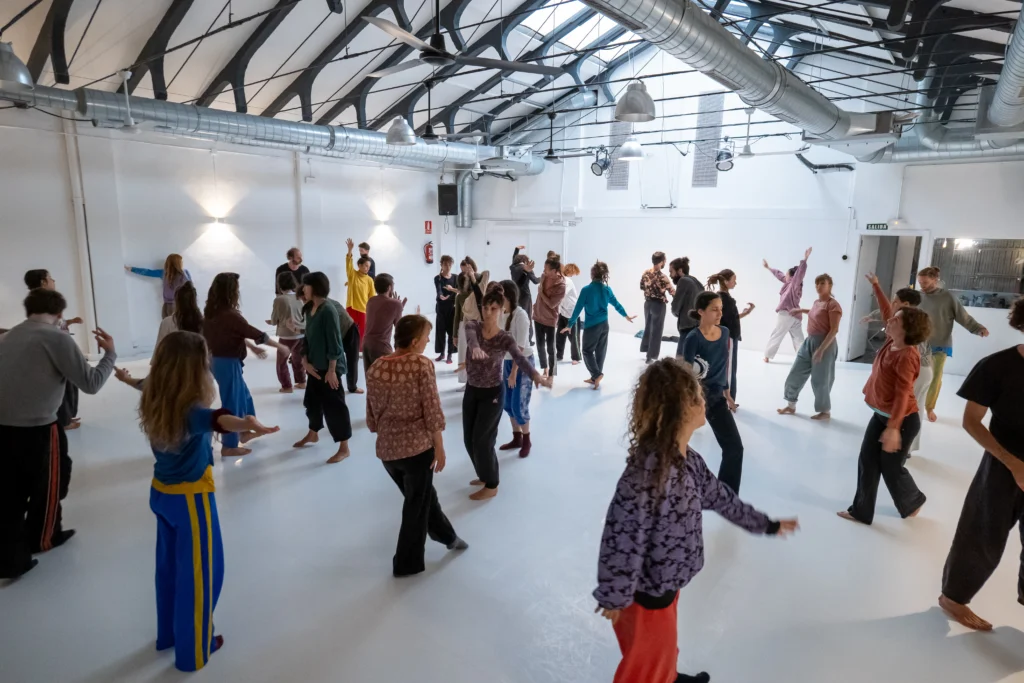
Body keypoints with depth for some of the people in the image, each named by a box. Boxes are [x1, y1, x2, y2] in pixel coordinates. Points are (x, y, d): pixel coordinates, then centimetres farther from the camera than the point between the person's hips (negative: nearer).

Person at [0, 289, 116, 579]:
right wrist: (110, 353, 2)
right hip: (37, 430, -6)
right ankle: (42, 539, 38)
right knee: (49, 482, 19)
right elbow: (91, 383, -11)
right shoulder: (56, 337, -12)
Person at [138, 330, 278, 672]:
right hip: (190, 499, -8)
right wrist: (245, 423, -77)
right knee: (198, 573, 9)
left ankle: (168, 633, 44)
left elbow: (144, 384, 21)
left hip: (161, 493, 8)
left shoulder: (154, 402, -6)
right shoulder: (190, 412, -30)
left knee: (169, 565, 24)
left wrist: (131, 379, 44)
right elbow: (216, 419, -56)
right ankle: (193, 650, 25)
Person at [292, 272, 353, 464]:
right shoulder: (310, 308, 8)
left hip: (329, 367, -9)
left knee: (334, 405, -3)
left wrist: (332, 369, -19)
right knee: (312, 401, 23)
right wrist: (305, 361, 1)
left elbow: (334, 342, -19)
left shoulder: (328, 309, -19)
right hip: (314, 366, 9)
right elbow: (308, 337, 12)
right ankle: (313, 434, 45)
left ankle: (344, 448, 7)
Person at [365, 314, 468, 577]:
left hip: (387, 449, 6)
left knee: (422, 497, 26)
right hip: (417, 446, -6)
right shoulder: (422, 365, -15)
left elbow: (372, 415, 7)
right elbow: (432, 411, -14)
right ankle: (407, 563, 27)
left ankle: (447, 537, 45)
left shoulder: (375, 368, 1)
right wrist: (439, 447, -5)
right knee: (417, 506, 13)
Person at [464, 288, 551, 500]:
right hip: (471, 391, 5)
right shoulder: (473, 325, -7)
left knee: (482, 440, -1)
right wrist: (475, 347, -56)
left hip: (492, 394, -5)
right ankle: (485, 475, 37)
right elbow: (471, 337, -31)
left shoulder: (505, 338, -14)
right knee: (469, 439, 13)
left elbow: (520, 358, -30)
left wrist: (536, 376, -50)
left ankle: (491, 486, 19)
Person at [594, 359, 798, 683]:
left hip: (665, 579, 8)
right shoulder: (647, 468, -35)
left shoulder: (688, 460, -4)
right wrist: (614, 595, -21)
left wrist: (767, 525, 23)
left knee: (663, 646, 34)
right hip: (645, 588, -8)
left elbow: (719, 496, 12)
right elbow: (622, 535, -31)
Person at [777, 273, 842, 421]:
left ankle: (826, 411, 19)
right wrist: (802, 310, 29)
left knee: (820, 380, 1)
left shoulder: (833, 304, -16)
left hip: (824, 343, -9)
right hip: (809, 341, 9)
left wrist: (821, 349, -26)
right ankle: (791, 406, 23)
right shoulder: (816, 302, 10)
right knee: (795, 374, 11)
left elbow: (834, 330, -21)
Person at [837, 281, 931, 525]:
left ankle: (913, 501, 36)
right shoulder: (891, 342, -1)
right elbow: (886, 311, 13)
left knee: (891, 468, 7)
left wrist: (893, 428, -31)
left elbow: (902, 394, -29)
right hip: (881, 415, 9)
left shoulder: (907, 356, -25)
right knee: (867, 462, 8)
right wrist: (876, 286, 18)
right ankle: (861, 511, 17)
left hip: (902, 420, -9)